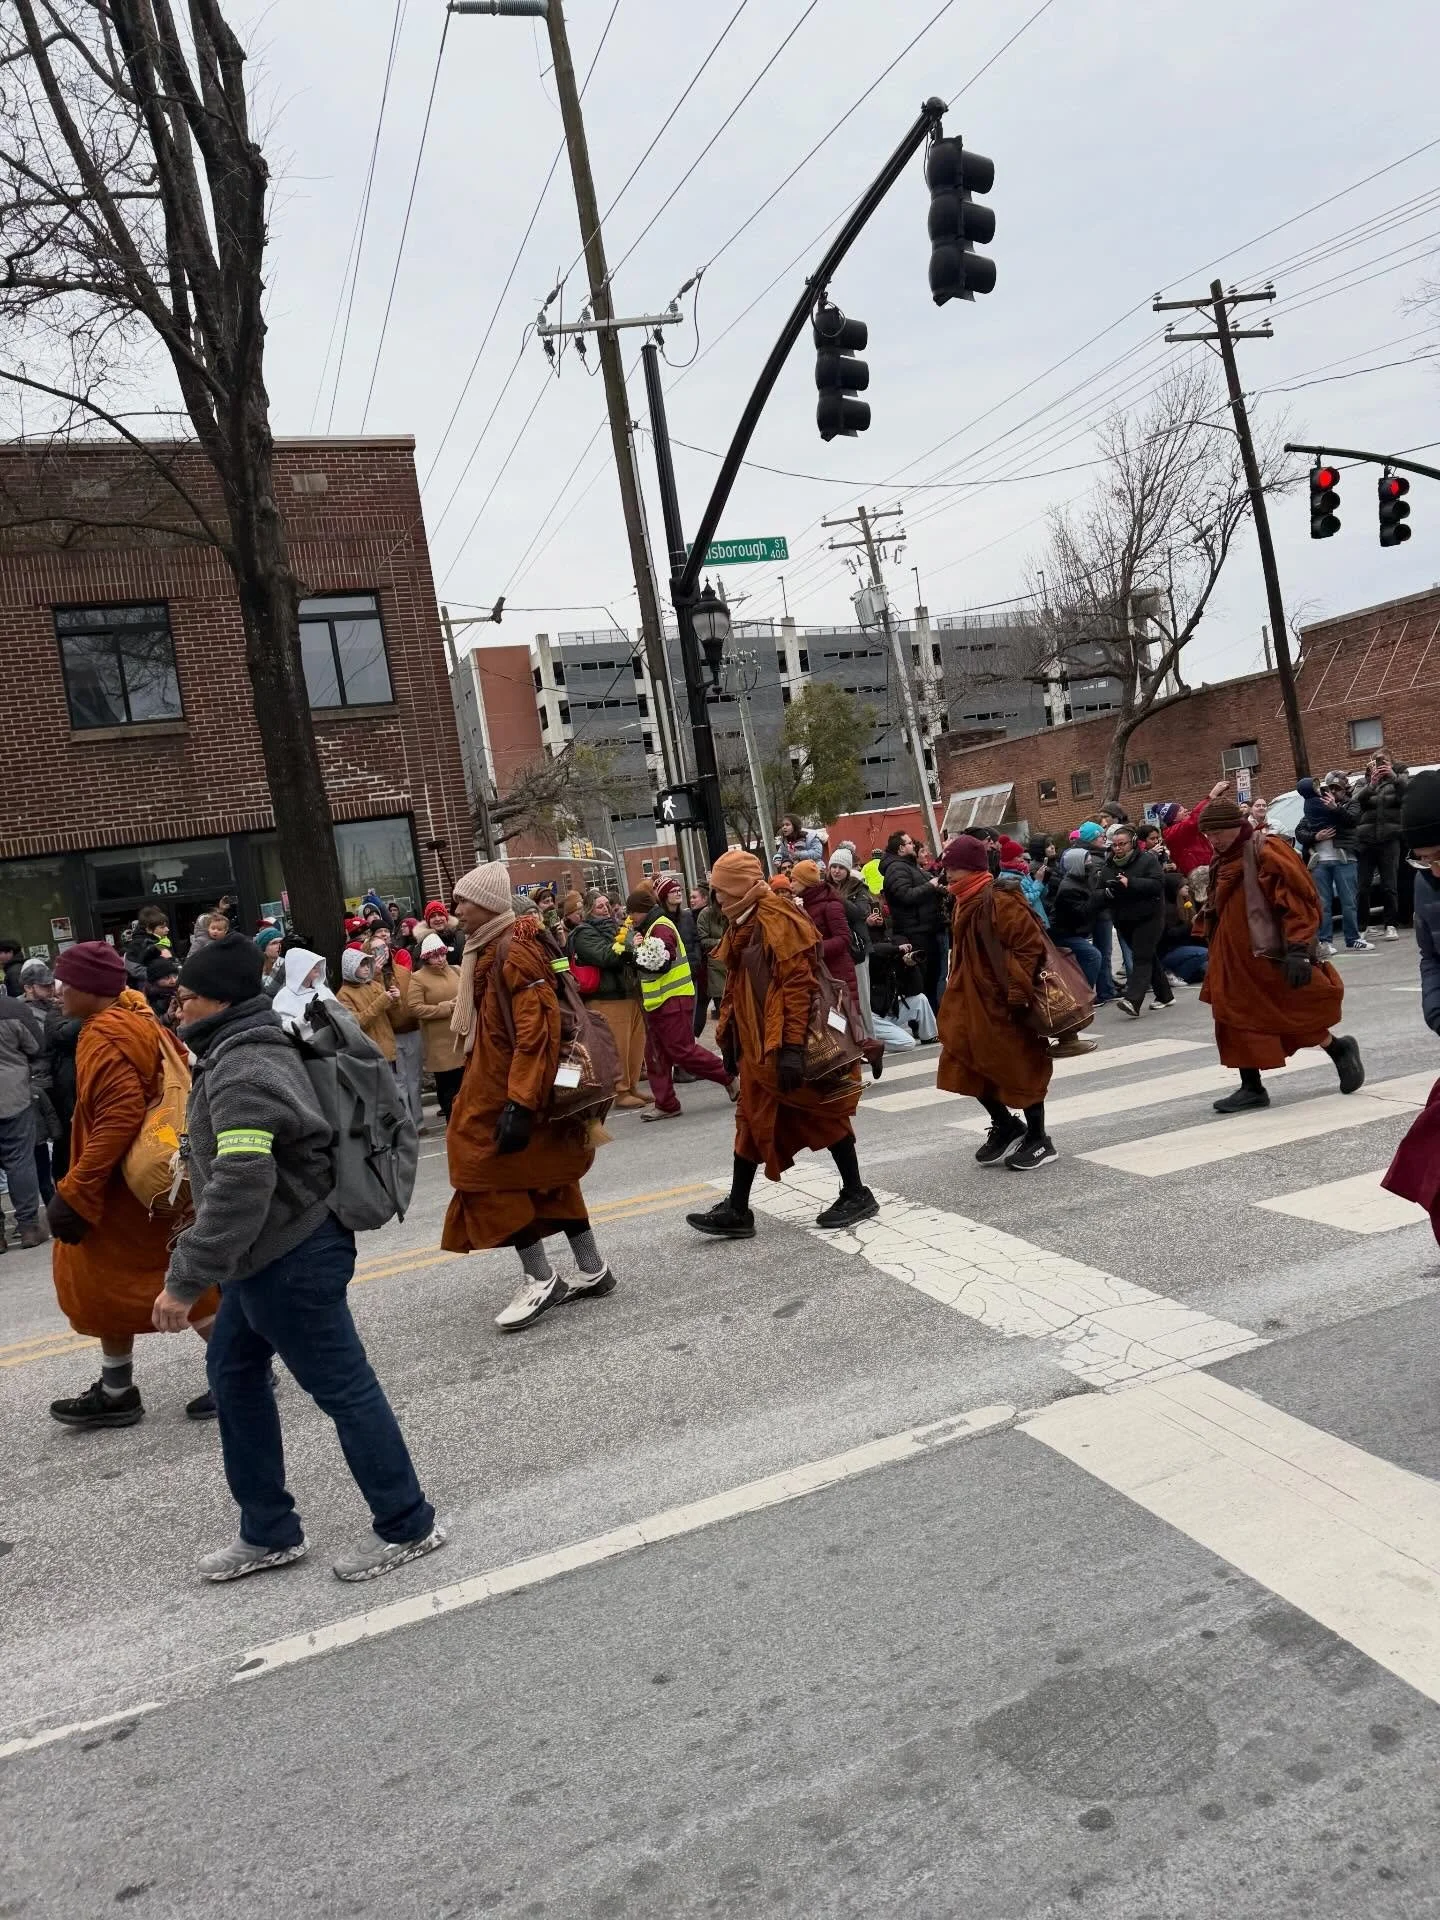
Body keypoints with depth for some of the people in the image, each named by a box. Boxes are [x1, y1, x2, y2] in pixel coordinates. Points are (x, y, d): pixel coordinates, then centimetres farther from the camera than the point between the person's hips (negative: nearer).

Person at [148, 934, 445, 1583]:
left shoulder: (241, 1073, -23)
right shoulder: (255, 1048, 11)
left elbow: (239, 1188, -32)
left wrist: (185, 1280, -28)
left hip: (291, 1260, -11)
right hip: (273, 1252, 11)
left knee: (341, 1386, 1)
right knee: (233, 1372, 19)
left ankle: (407, 1526, 16)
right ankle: (269, 1531, 30)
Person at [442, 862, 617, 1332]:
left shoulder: (512, 951, -19)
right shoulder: (492, 949, 13)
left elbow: (536, 1031, -26)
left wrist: (519, 1103, -29)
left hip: (504, 1093, -10)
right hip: (500, 1085, 10)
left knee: (493, 1175, -3)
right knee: (546, 1176, 14)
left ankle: (540, 1280, 5)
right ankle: (592, 1269, 22)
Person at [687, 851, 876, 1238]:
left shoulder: (777, 921, -17)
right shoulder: (740, 927, 11)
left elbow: (798, 984, -23)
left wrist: (791, 1046, -26)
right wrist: (730, 1039, 17)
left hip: (786, 1043, -9)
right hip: (757, 1044, 9)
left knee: (823, 1115, 4)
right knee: (752, 1120, 9)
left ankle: (857, 1195, 18)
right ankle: (736, 1211, 13)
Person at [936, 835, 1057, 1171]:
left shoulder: (1000, 901, -19)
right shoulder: (963, 903, 10)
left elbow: (1031, 946, -21)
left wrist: (1017, 992, -23)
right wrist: (956, 990, 18)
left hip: (1003, 1003, -9)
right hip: (973, 1002, 9)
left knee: (1020, 1068, 3)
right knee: (969, 1066, 11)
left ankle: (1038, 1139, 17)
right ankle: (1006, 1125, 29)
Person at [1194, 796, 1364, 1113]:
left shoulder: (1267, 853, -15)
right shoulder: (1222, 863, 11)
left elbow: (1299, 902, -20)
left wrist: (1297, 950, -25)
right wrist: (1216, 954, 22)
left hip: (1271, 957, -8)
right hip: (1235, 961, 8)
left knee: (1296, 1016, 3)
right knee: (1238, 1020, 5)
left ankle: (1340, 1049, 29)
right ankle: (1251, 1087, 12)